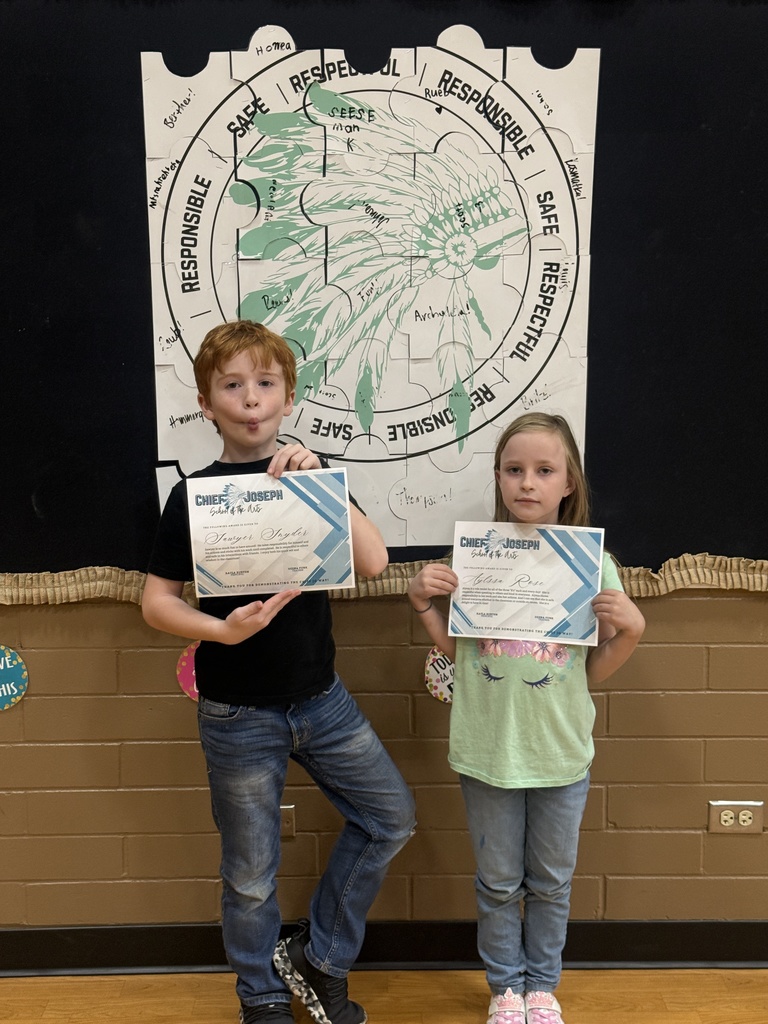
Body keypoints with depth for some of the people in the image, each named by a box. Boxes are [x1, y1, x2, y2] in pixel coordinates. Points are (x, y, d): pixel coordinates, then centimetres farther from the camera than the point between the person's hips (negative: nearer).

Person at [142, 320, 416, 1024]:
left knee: (391, 817, 8)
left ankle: (319, 958, 27)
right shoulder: (196, 495, -7)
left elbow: (373, 562, -12)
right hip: (239, 713, -3)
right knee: (251, 873, 9)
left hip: (321, 697, 3)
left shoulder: (311, 478, 1)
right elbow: (157, 600, -7)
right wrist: (221, 629, -25)